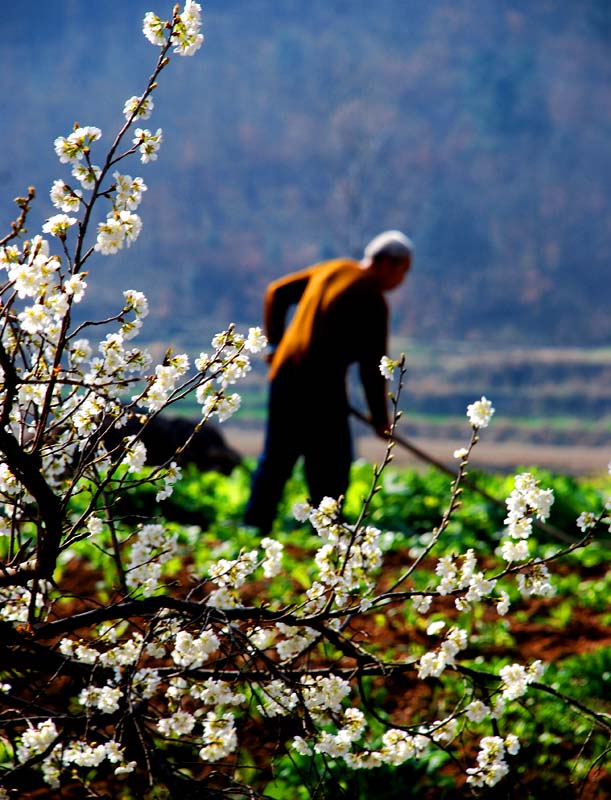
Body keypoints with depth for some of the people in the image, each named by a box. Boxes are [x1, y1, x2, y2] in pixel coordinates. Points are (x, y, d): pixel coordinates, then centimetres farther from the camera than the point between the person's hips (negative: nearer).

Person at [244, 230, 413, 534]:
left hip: (284, 375, 7)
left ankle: (253, 529, 14)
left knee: (275, 461, 13)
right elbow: (372, 366, -10)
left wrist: (274, 343, 22)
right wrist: (380, 418, 0)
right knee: (330, 468, 2)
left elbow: (277, 292, 18)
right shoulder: (372, 302, -11)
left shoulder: (333, 269, 12)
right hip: (321, 389, -7)